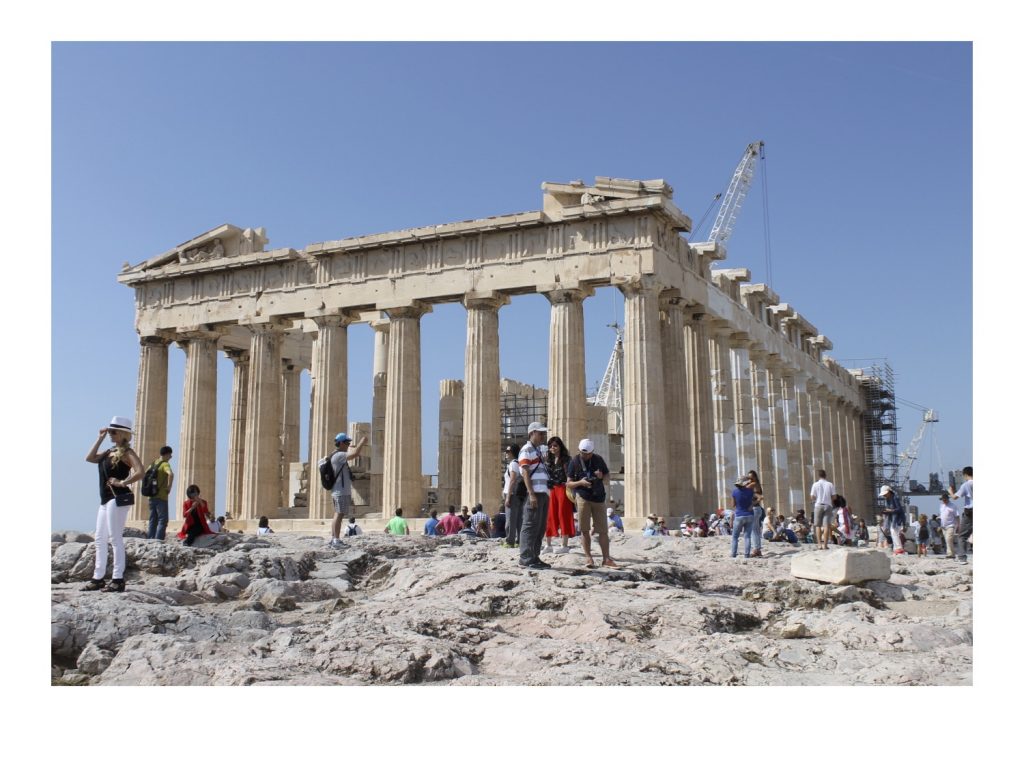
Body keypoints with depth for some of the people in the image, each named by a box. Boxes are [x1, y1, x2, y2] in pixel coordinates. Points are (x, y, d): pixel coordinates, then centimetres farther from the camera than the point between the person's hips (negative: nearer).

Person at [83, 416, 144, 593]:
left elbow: (140, 472, -23)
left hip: (118, 499, -9)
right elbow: (89, 458, 12)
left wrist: (123, 482, -18)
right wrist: (100, 438, 11)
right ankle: (98, 578, 18)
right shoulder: (110, 452, 16)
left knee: (115, 538, -8)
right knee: (100, 539, 12)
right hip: (105, 500, 9)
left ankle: (118, 580, -4)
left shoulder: (127, 452, -10)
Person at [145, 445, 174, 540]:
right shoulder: (165, 464, -11)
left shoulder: (153, 464, 13)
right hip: (161, 497, -7)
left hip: (152, 496, 7)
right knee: (162, 520, -4)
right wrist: (169, 487, -20)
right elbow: (171, 474, -32)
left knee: (153, 520, 12)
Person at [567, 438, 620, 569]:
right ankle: (588, 557, 11)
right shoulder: (575, 462, -1)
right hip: (582, 497, -2)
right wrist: (580, 482, -20)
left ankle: (606, 559, 8)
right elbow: (568, 483, 0)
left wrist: (601, 476, -7)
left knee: (603, 530, 2)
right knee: (584, 529, 0)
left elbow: (607, 475, 16)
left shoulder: (598, 460, 5)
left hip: (598, 497, 2)